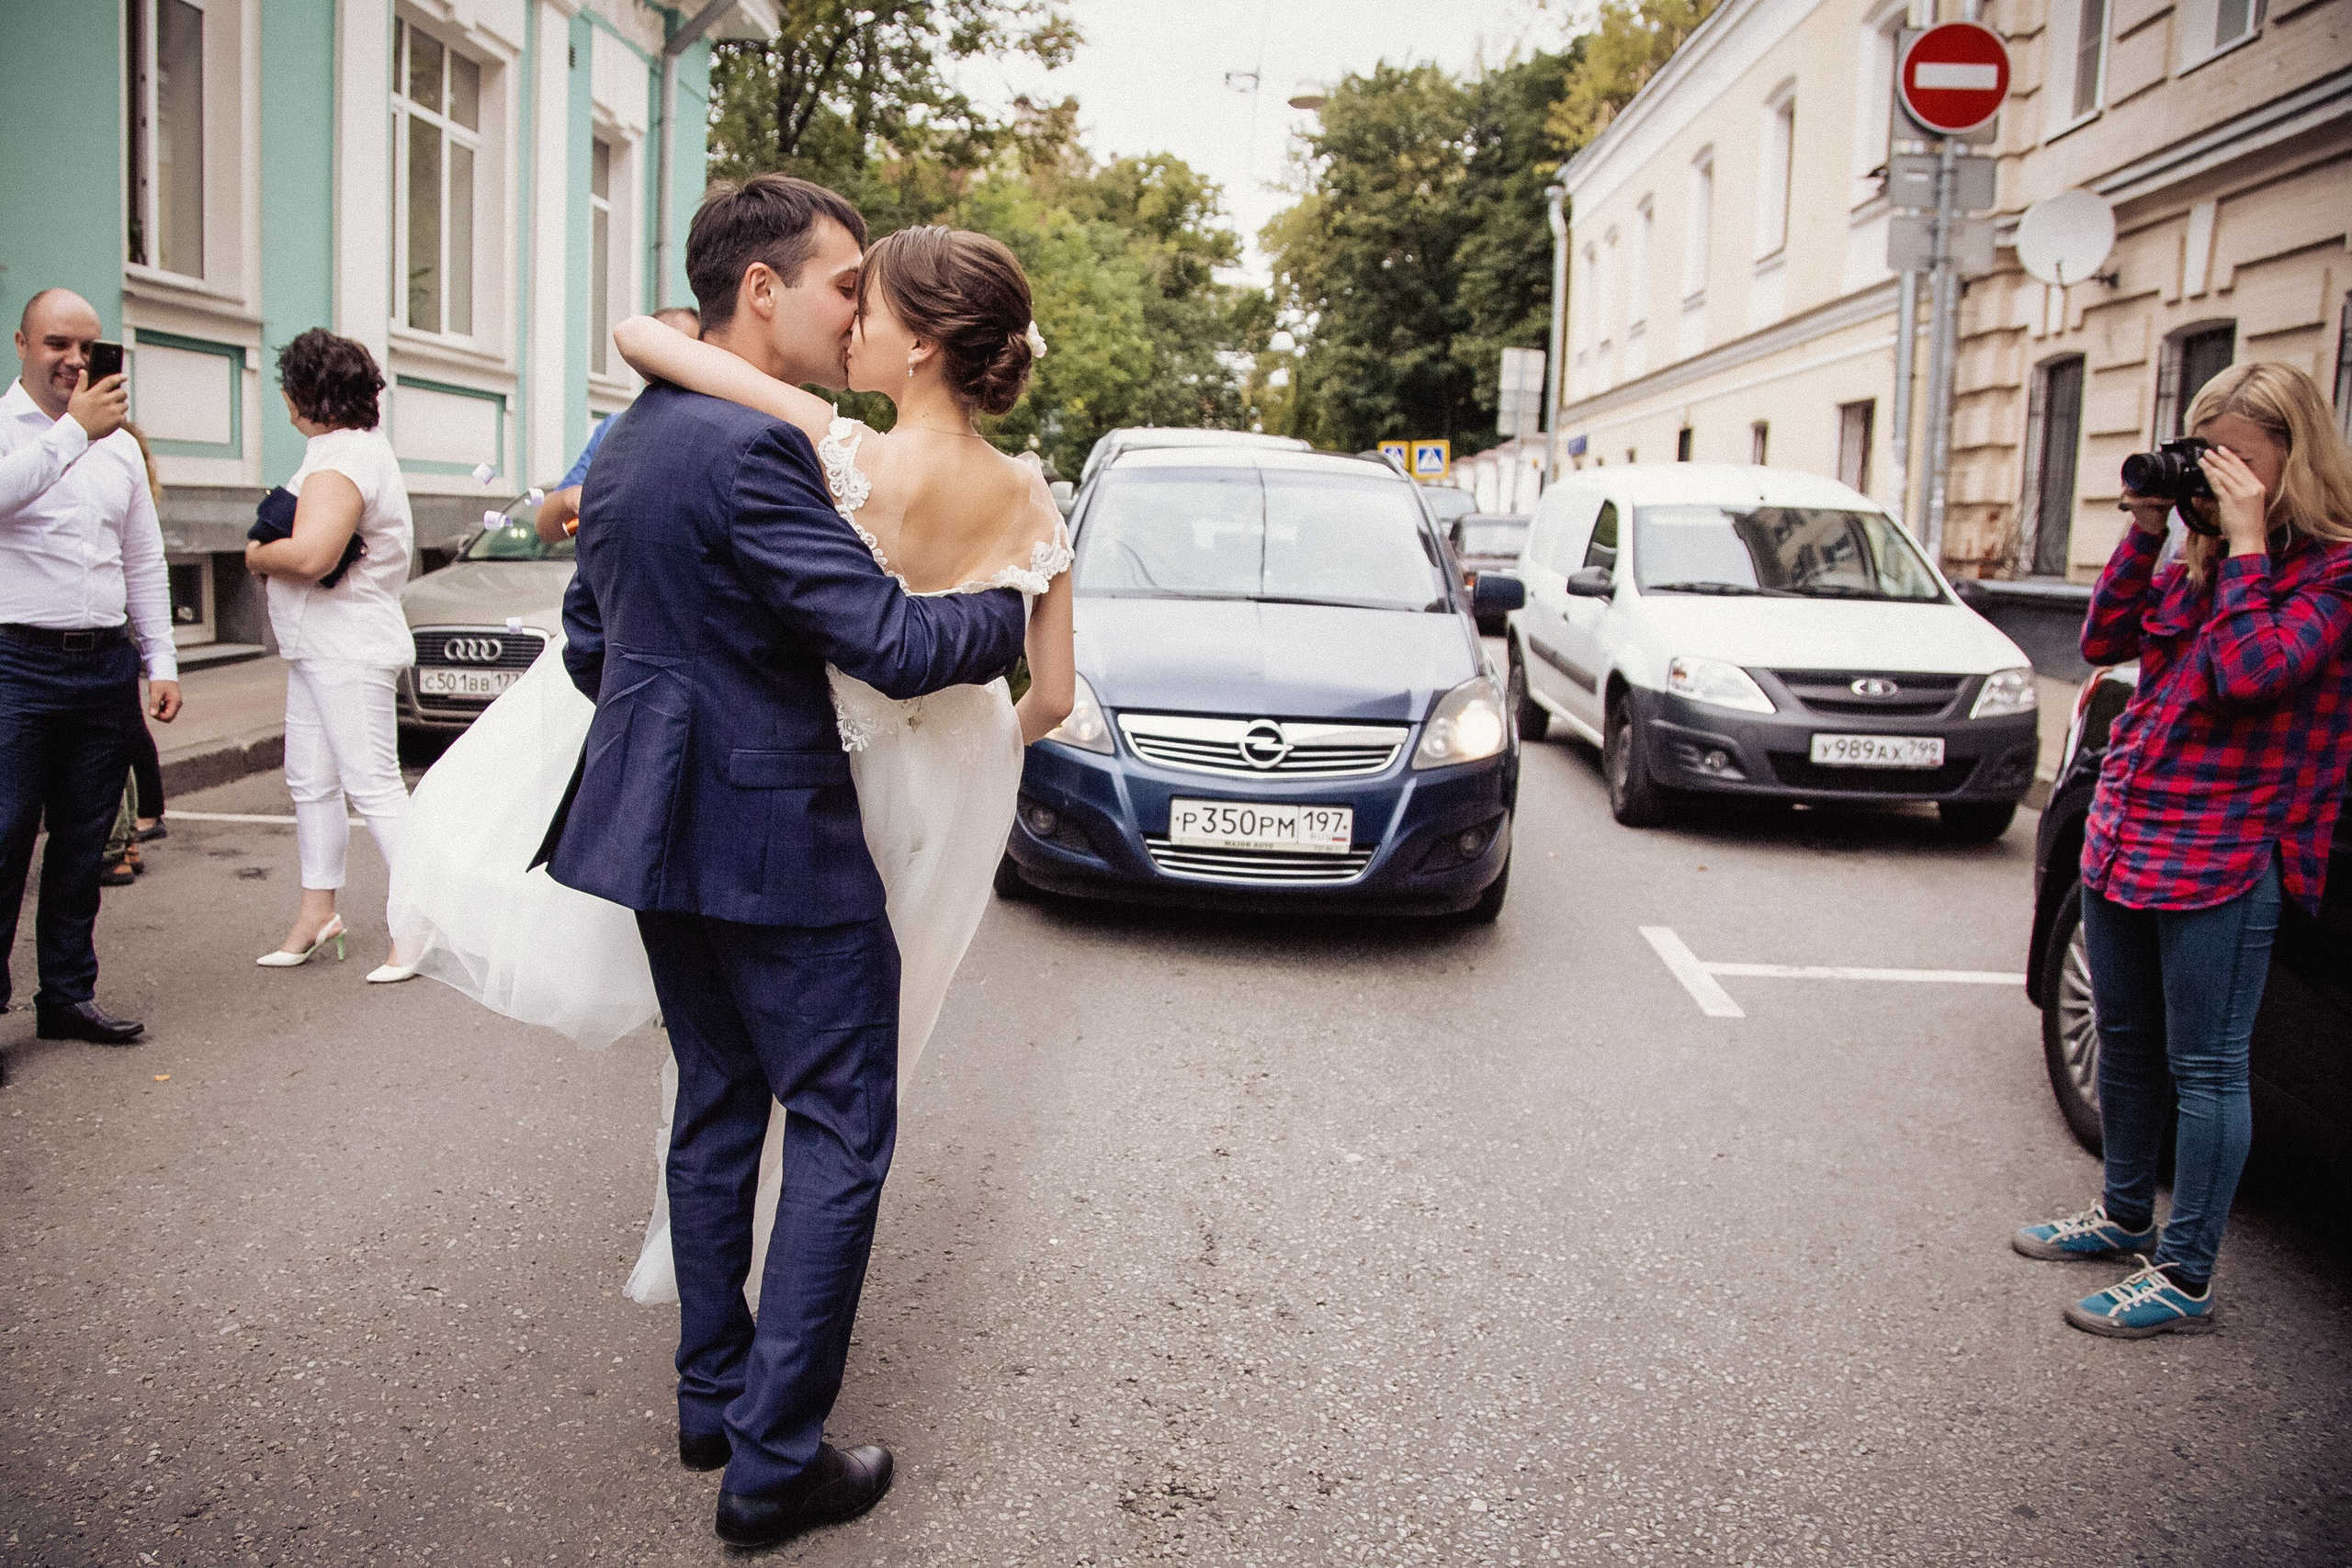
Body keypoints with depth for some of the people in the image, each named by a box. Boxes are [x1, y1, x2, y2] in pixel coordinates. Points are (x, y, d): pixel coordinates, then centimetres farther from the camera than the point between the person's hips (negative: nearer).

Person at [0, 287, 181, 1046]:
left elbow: (145, 561, 19)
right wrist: (75, 430, -26)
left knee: (82, 845, 10)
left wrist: (160, 661, 13)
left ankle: (68, 995, 18)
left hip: (106, 665, 5)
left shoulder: (119, 443, 15)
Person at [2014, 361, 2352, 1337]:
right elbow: (2104, 641, 6)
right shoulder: (2199, 558, 11)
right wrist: (2146, 528, -1)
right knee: (2127, 1045, 20)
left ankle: (2184, 1277, 11)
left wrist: (2248, 541, -16)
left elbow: (2246, 673, -22)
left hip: (2223, 857, -7)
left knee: (2205, 1070, 1)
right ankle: (2125, 1216, 37)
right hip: (2122, 835, 7)